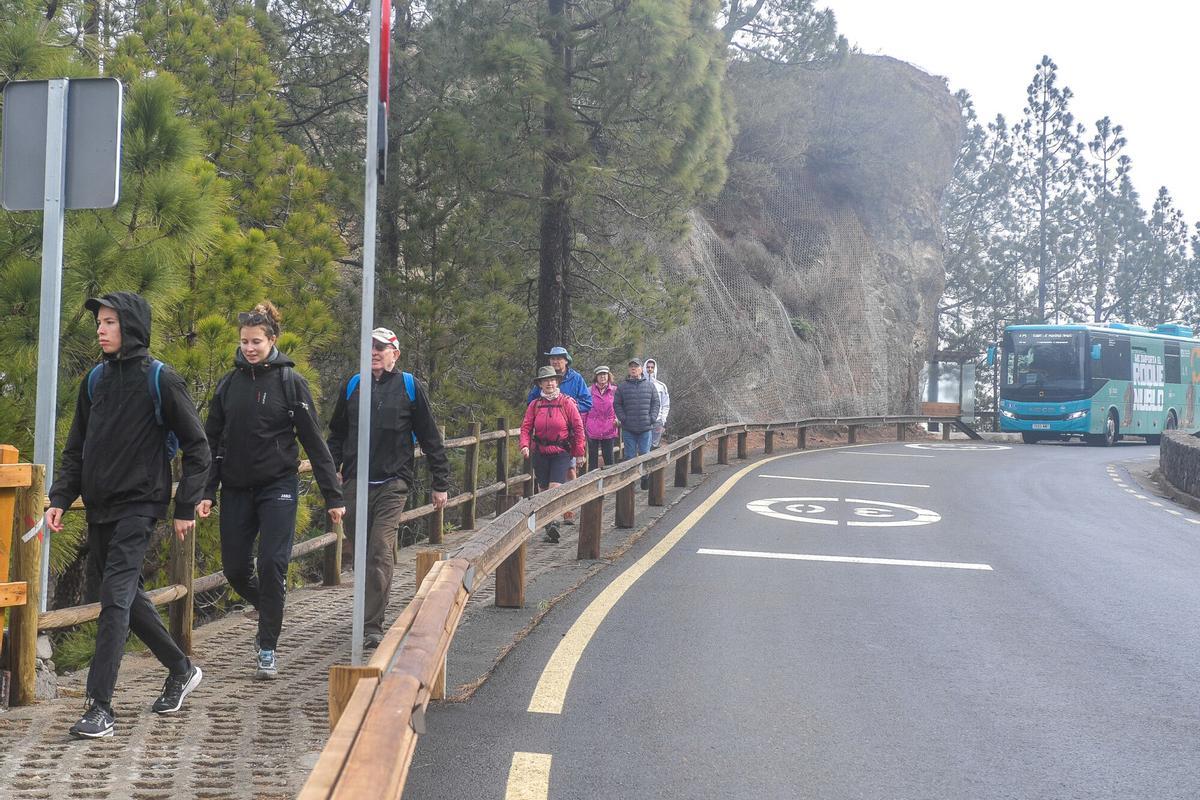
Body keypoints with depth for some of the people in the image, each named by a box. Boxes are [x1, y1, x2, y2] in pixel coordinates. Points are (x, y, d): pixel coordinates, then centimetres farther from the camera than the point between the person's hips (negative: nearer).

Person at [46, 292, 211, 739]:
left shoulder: (160, 380, -7)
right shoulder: (95, 380, 10)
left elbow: (197, 446, -5)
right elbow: (76, 449, 15)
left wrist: (187, 508, -9)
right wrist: (60, 499, 3)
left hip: (139, 506, -7)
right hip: (99, 507, 7)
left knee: (114, 598, -14)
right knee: (116, 596, 13)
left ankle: (100, 706, -11)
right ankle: (180, 669, 29)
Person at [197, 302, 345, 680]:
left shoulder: (290, 381, -4)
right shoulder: (229, 383, 6)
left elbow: (313, 441, -3)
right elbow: (212, 440, 9)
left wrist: (333, 495, -5)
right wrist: (205, 491, 0)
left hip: (278, 486, -4)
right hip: (236, 489, 4)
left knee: (272, 565, -10)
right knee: (234, 568, 5)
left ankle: (267, 648, 2)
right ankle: (269, 615, 34)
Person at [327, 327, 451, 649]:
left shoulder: (410, 387, 3)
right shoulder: (352, 387, 11)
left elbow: (430, 438, 6)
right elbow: (337, 435, 21)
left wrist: (441, 483, 4)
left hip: (392, 485, -3)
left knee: (381, 552, -12)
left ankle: (372, 626, -12)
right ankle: (370, 610, 31)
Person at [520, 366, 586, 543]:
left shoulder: (567, 403, -2)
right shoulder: (534, 405, 5)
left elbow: (578, 428, 0)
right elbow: (526, 427, 2)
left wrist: (579, 453, -1)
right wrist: (524, 445, -16)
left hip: (561, 452, -3)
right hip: (540, 453, 3)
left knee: (555, 488, -18)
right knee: (544, 490, 8)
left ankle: (553, 523, -18)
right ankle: (549, 529, 18)